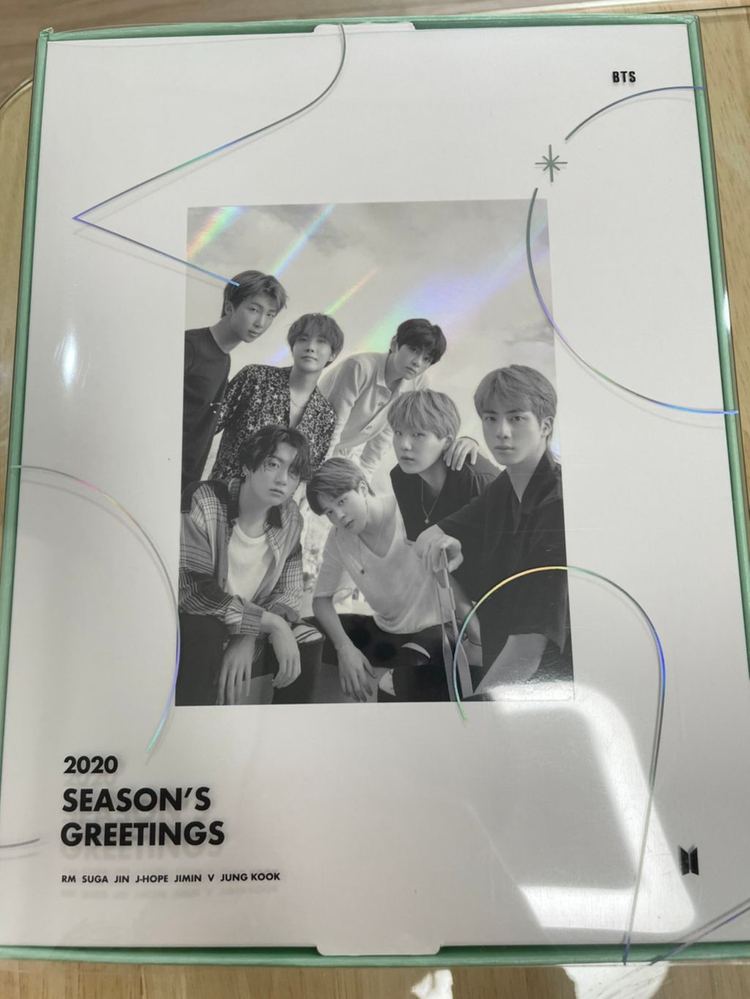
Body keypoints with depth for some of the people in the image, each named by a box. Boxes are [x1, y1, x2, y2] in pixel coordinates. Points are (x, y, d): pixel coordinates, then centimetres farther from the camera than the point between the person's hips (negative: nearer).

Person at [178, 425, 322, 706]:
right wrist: (270, 623, -30)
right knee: (206, 630, -35)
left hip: (246, 635, 6)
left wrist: (249, 638, -23)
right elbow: (194, 592, -30)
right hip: (191, 633, -5)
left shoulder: (289, 518, -4)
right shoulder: (202, 502, -22)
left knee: (309, 643, -10)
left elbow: (288, 594, -4)